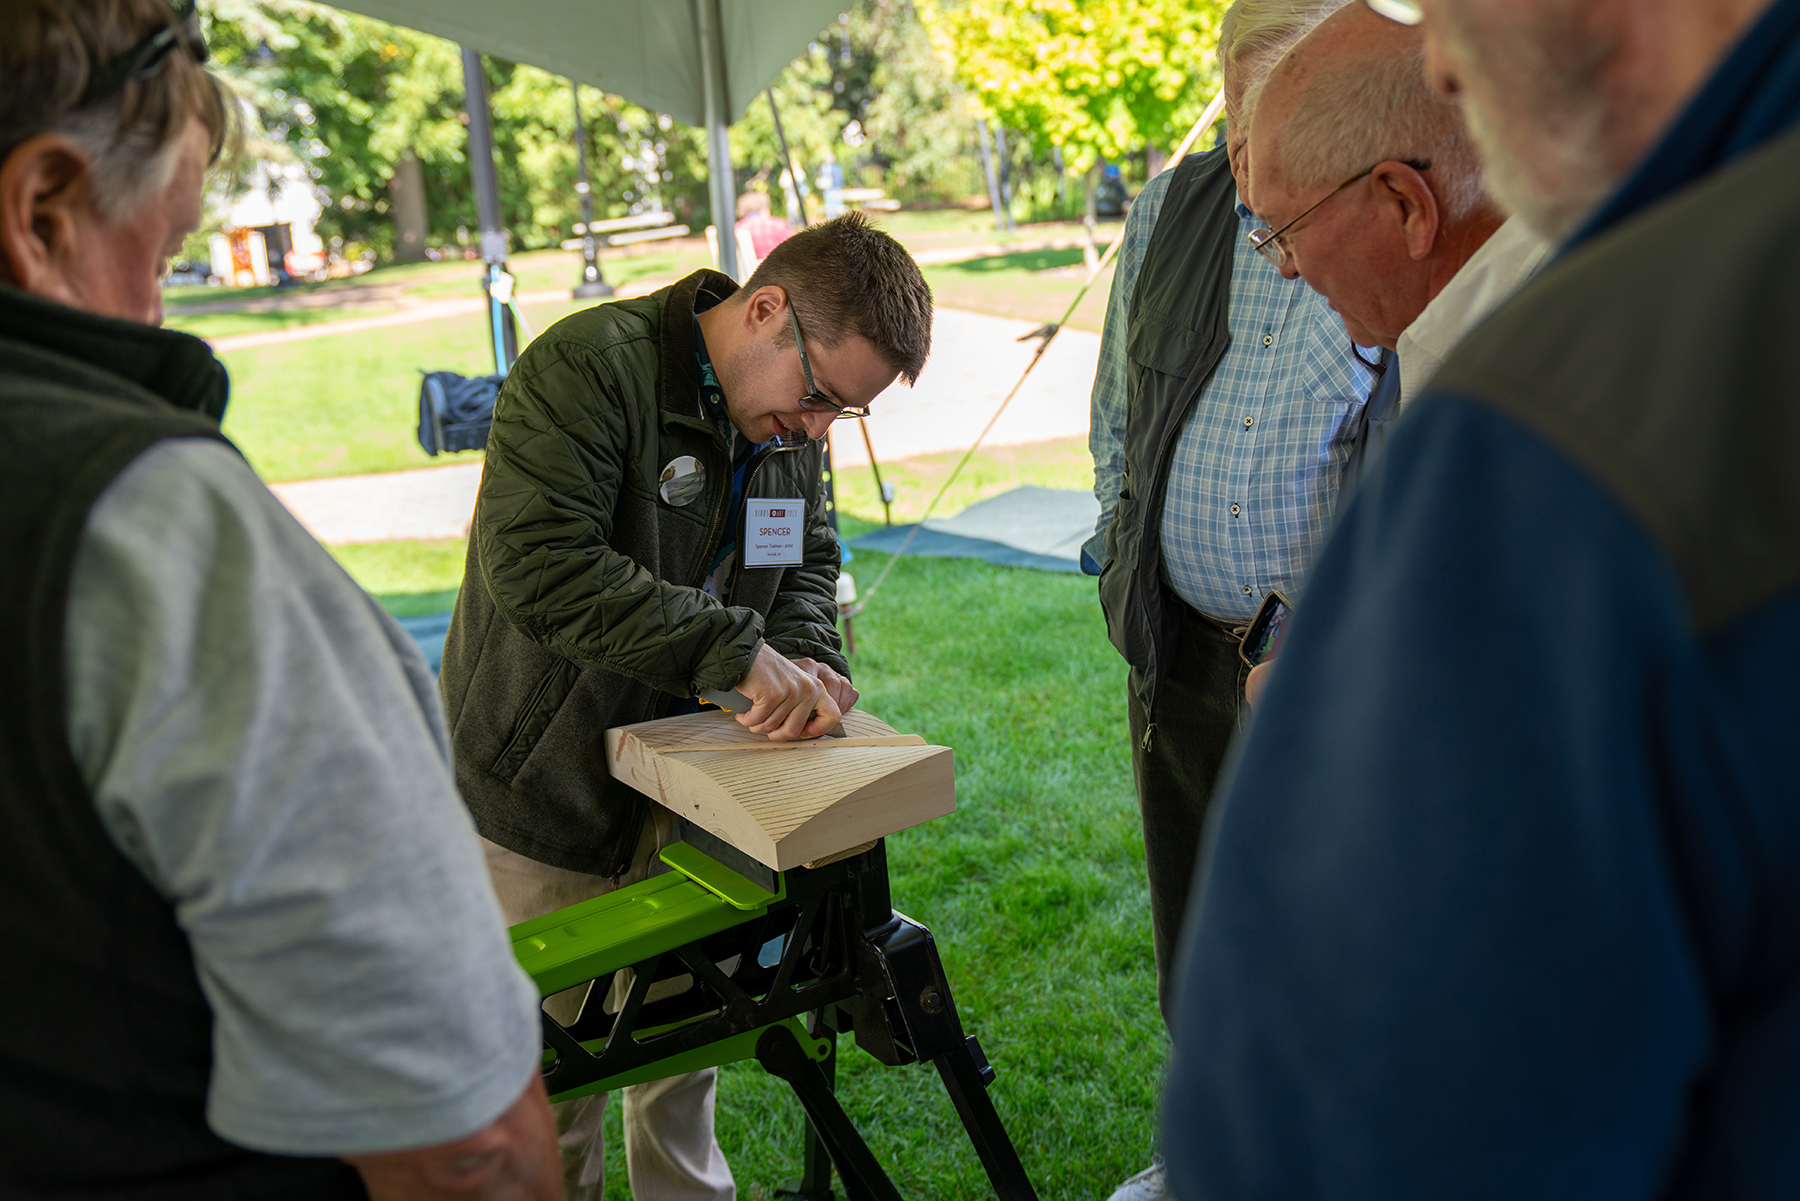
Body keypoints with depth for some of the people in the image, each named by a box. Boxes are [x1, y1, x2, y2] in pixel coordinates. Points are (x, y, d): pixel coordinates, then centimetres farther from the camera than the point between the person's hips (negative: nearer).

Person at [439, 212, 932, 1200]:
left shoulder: (791, 423, 2)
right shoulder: (589, 366, -22)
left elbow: (807, 559, 14)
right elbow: (538, 563, -33)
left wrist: (806, 655, -8)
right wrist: (737, 651, -34)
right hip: (543, 793, -6)